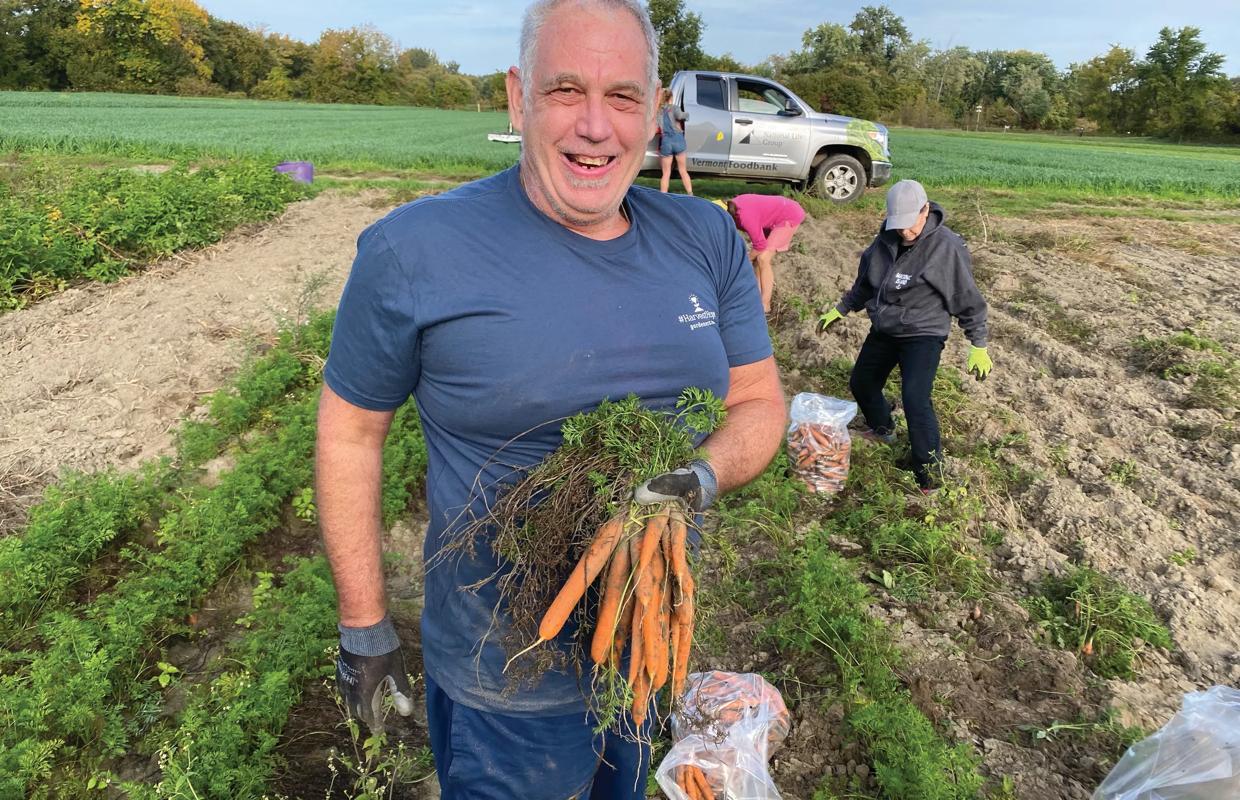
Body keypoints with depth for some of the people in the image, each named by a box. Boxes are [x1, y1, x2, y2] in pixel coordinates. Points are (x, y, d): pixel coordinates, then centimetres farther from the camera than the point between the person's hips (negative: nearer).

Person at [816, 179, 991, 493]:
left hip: (923, 335, -7)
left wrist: (978, 346, -9)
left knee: (915, 399, -23)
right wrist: (839, 310, 19)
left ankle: (930, 475, -9)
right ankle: (882, 429, 49)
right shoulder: (886, 240, -2)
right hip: (883, 331, 7)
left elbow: (967, 299, -11)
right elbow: (865, 284, 15)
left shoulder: (946, 247, -18)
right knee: (861, 383, 18)